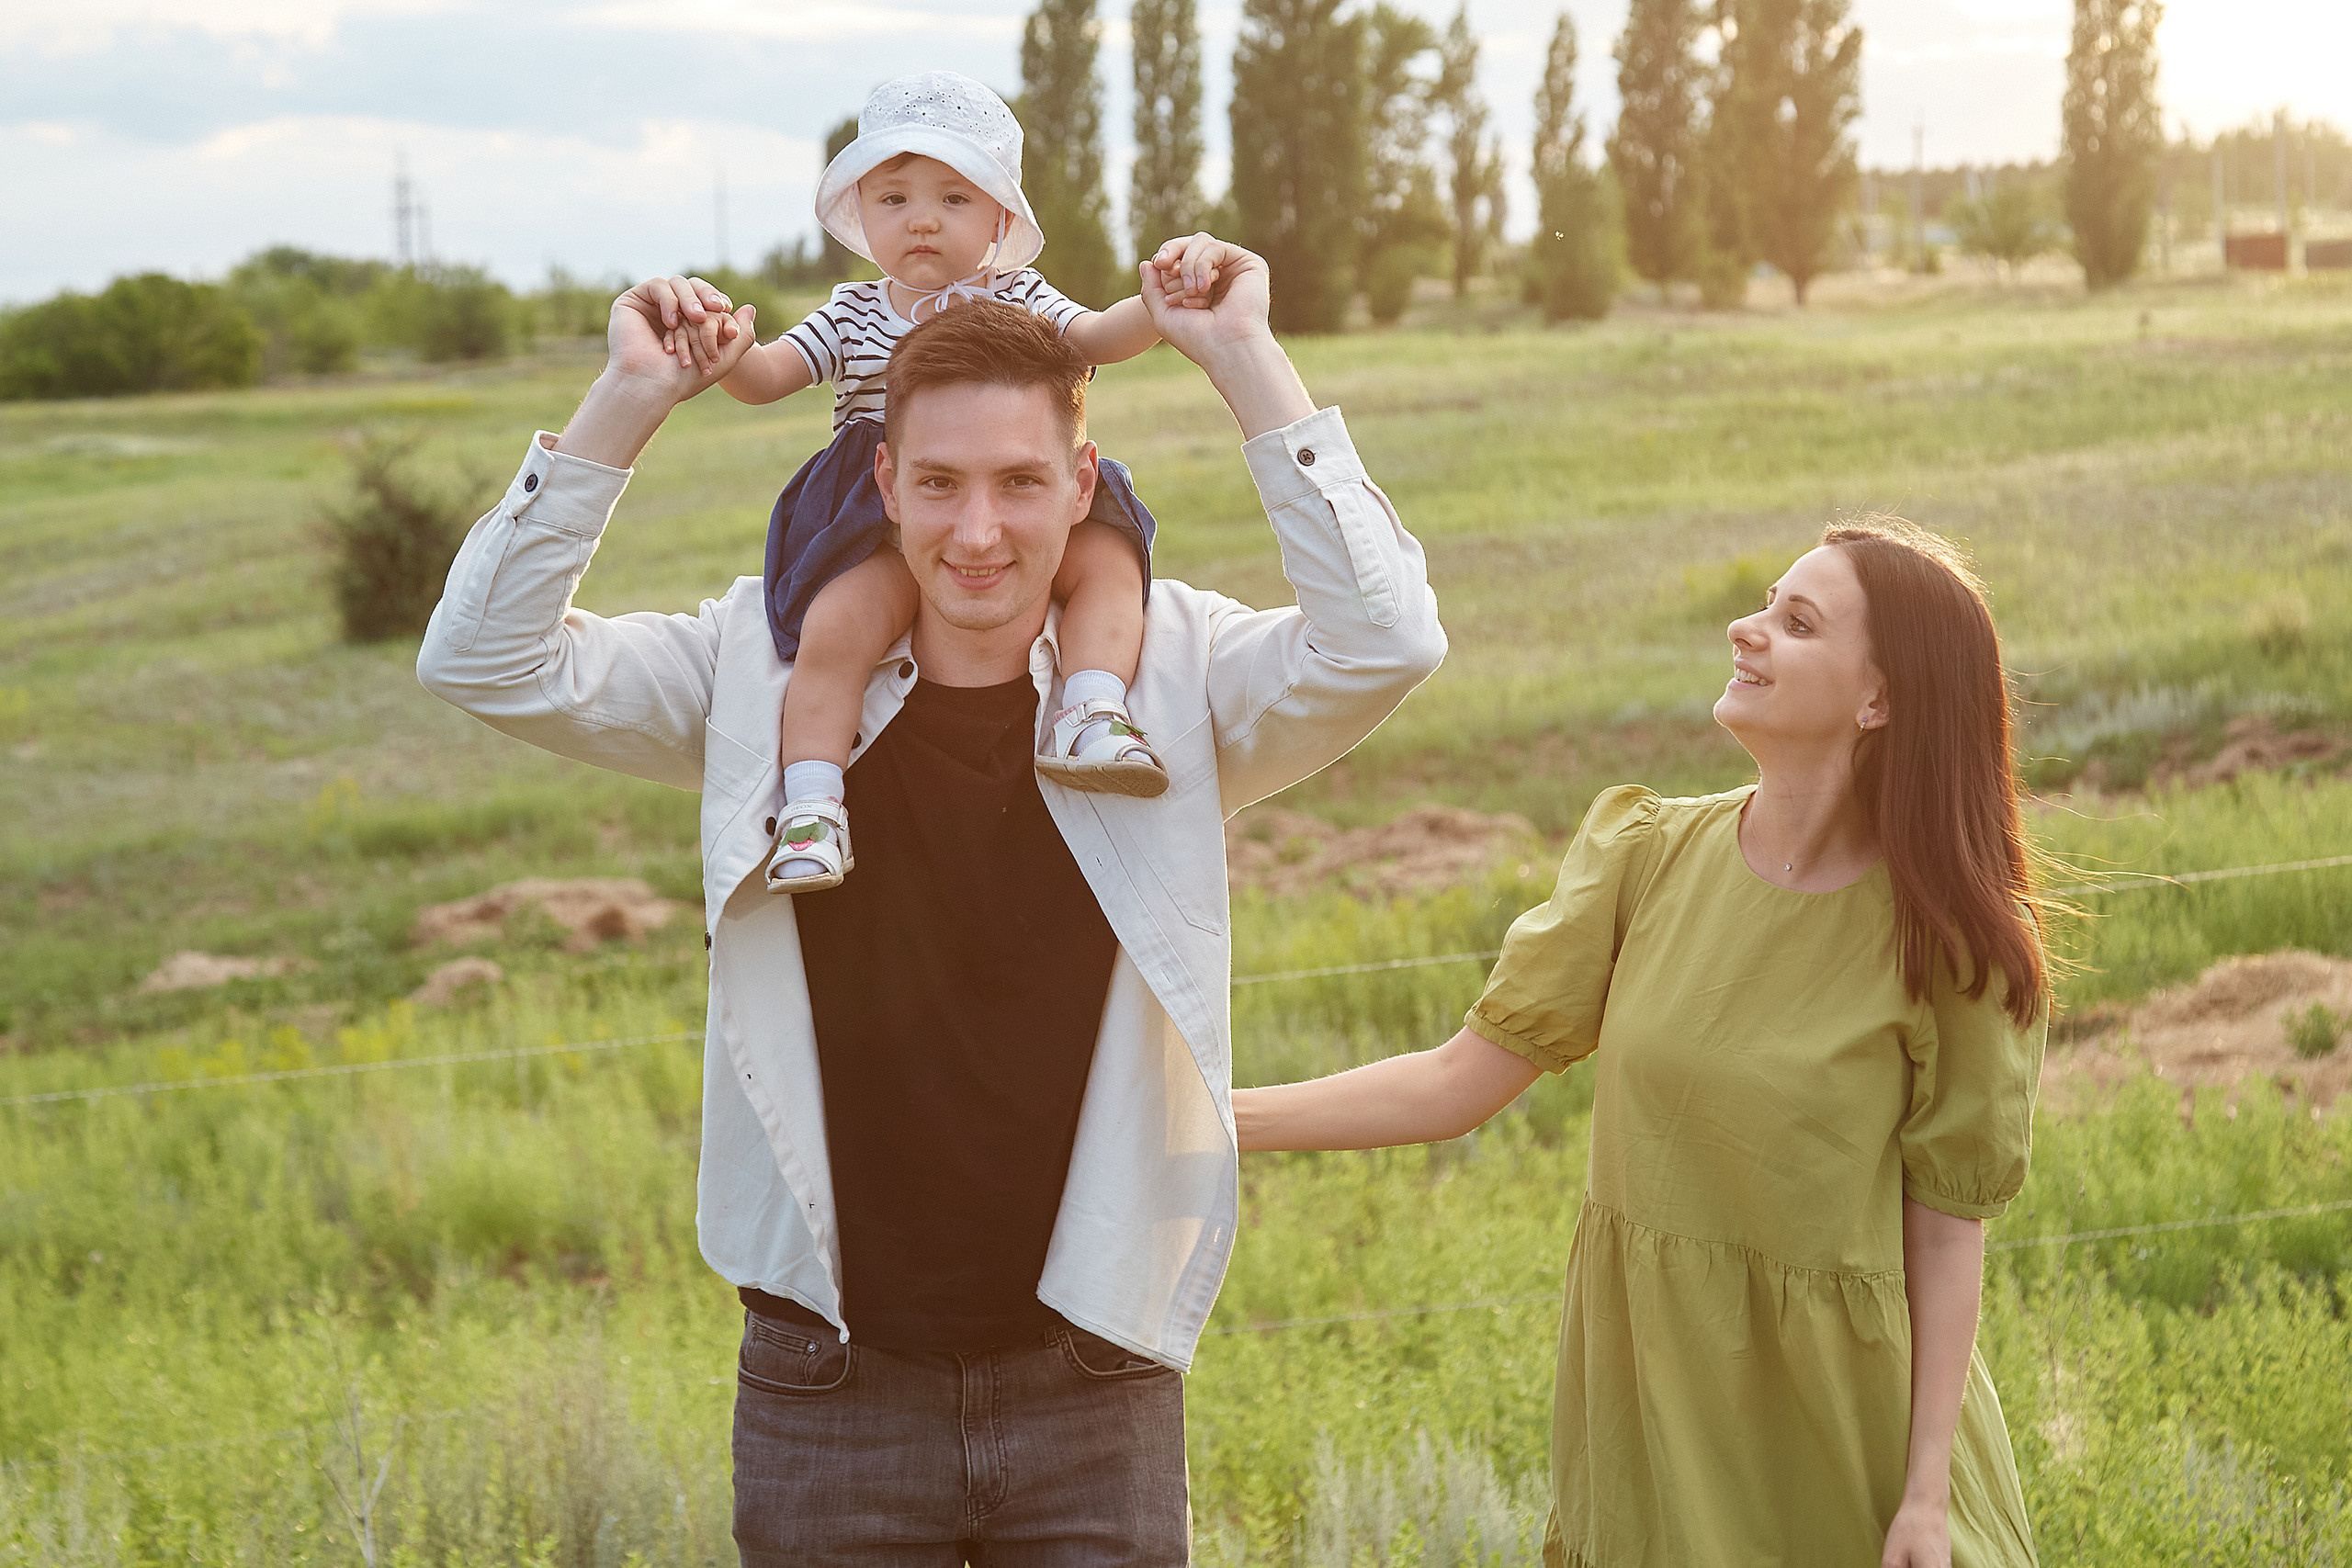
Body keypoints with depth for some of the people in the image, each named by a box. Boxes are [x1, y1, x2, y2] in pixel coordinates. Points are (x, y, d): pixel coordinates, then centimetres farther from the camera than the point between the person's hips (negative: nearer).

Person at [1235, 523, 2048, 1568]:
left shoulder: (1940, 935, -11)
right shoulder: (1647, 854, -4)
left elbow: (1947, 1221, -9)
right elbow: (1462, 1080, -3)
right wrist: (1209, 1116, -10)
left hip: (1843, 1396, -2)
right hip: (1648, 1384, 3)